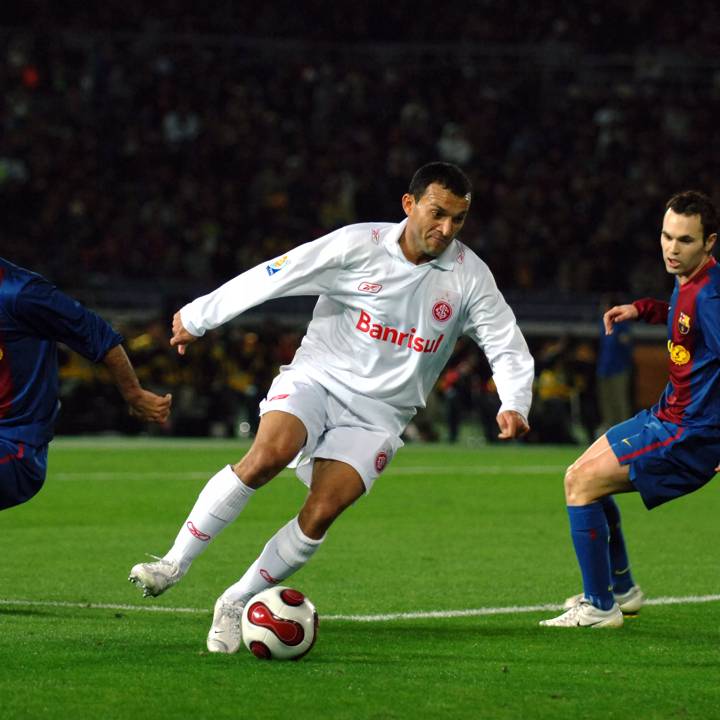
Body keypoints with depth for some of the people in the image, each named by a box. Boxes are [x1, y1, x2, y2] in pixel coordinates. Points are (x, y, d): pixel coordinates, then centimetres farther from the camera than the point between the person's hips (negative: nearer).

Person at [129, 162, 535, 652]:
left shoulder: (469, 276, -3)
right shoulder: (359, 245, -9)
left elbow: (508, 348, 2)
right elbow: (271, 276, -4)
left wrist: (514, 406, -17)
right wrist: (197, 318, 2)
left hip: (379, 413, 2)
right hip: (318, 376, -2)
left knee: (320, 515, -17)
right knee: (267, 456, -30)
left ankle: (236, 604, 0)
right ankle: (175, 564, -20)